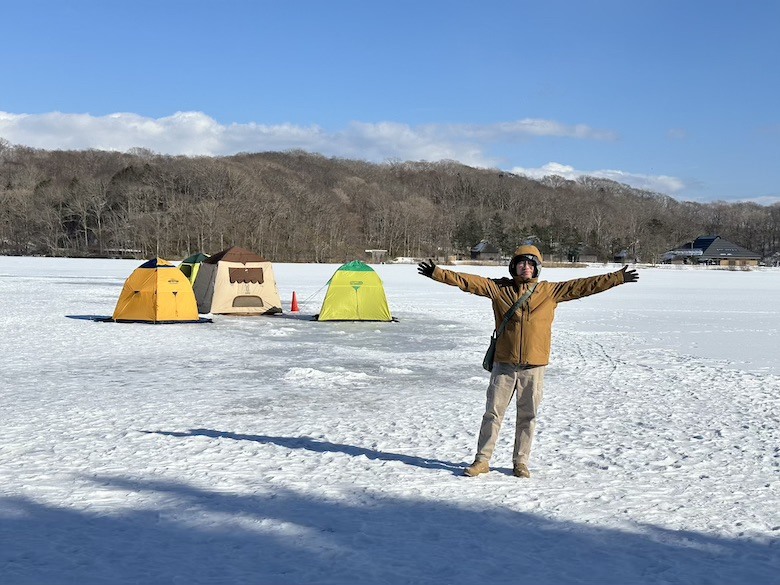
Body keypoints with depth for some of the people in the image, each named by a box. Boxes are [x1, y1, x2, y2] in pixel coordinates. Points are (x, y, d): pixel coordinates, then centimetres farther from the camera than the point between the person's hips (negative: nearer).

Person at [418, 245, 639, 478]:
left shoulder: (549, 291, 4)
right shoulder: (499, 288, 3)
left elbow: (583, 286, 3)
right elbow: (468, 281, -2)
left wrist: (618, 277, 0)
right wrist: (437, 273, -10)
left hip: (534, 366, 1)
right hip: (503, 364, -1)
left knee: (527, 416, 10)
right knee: (493, 413, 4)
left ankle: (520, 461, 23)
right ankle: (482, 459, 14)